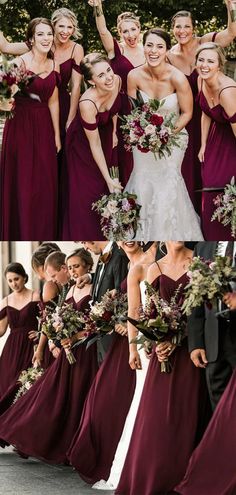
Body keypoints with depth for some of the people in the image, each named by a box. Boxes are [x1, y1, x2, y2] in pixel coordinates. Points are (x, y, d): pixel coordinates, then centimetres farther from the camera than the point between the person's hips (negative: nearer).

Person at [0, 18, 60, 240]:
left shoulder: (53, 65, 6)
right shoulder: (20, 62, -10)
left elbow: (53, 101, 10)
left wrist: (57, 134, 10)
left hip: (44, 127, 5)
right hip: (21, 126, -5)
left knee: (45, 184, 7)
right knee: (22, 182, 0)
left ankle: (44, 235, 19)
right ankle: (21, 235, 12)